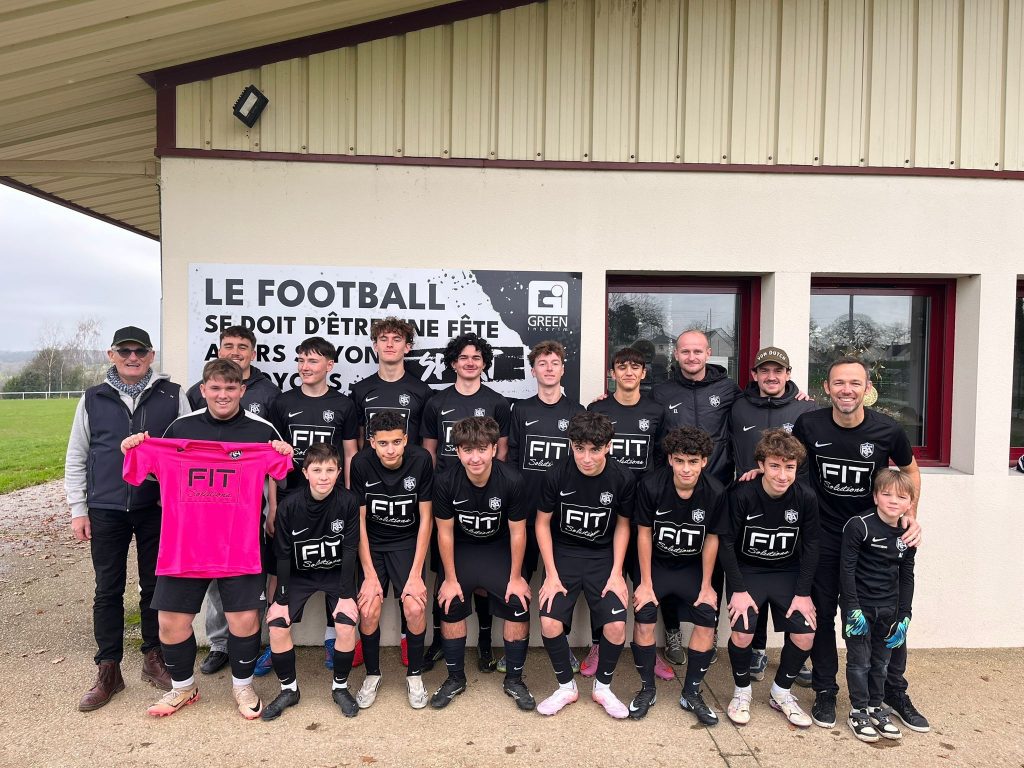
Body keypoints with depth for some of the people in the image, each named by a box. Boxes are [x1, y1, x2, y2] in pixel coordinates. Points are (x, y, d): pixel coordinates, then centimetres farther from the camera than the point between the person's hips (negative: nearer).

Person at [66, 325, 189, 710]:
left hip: (158, 509, -1)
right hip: (106, 511, 1)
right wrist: (78, 510, 4)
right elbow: (76, 458, 9)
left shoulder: (172, 396, 2)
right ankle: (108, 671, 20)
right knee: (108, 590, 8)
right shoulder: (93, 399, 6)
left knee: (156, 586, 10)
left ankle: (154, 659, 25)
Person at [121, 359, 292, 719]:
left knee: (244, 618, -2)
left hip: (240, 544, -2)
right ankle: (182, 686, 34)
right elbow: (160, 473, 18)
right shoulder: (180, 428, 6)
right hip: (183, 543, 3)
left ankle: (243, 685, 26)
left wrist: (285, 457, -13)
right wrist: (134, 452, 1)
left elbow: (283, 478, 7)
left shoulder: (262, 431, 0)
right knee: (171, 620, 7)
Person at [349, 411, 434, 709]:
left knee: (415, 607, -17)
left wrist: (415, 574, -14)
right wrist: (370, 576, -13)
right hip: (371, 544, 1)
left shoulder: (421, 460, -19)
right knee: (368, 609, -15)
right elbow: (359, 520, -10)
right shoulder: (361, 464, -18)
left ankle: (414, 674, 9)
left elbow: (425, 518, -12)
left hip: (408, 542, 0)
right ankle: (372, 674, 13)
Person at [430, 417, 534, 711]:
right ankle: (455, 678, 16)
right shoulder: (445, 482, -24)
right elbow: (445, 532, -12)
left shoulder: (511, 480, -27)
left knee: (519, 605, -13)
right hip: (461, 549, 1)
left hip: (499, 548, 0)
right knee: (450, 607, -8)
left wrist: (516, 577, -8)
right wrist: (450, 578, -7)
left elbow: (517, 532, -14)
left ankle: (514, 679, 9)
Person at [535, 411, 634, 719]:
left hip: (603, 556, 0)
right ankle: (566, 686, 11)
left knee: (616, 626, -15)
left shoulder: (623, 479, -15)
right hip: (563, 553, 0)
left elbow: (622, 525, 1)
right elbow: (542, 523, -5)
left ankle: (602, 686, 14)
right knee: (549, 623, -16)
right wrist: (551, 575, -8)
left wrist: (616, 573, -5)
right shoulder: (557, 475, -16)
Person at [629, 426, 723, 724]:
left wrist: (707, 585, -2)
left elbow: (711, 538, -5)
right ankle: (647, 689, 6)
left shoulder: (715, 492, -18)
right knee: (644, 617, -17)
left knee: (707, 620, -11)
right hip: (655, 563, -2)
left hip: (692, 566, 2)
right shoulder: (650, 485, -23)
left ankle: (691, 693, 10)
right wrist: (646, 583, -9)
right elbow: (644, 533, -12)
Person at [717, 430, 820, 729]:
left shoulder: (806, 498, -14)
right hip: (747, 571, -3)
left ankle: (781, 692, 17)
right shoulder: (742, 495, -22)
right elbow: (726, 542, -14)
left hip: (788, 572, 3)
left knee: (805, 635, -11)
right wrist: (738, 590, -16)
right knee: (742, 634, -19)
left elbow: (810, 546, -2)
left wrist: (803, 593, -6)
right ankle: (742, 691, 11)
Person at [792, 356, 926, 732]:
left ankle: (895, 691, 30)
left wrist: (910, 514, -3)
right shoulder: (809, 425, -14)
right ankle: (825, 691, 25)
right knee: (822, 614, 8)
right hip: (823, 536, 0)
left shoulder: (888, 430, -13)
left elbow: (910, 470, 7)